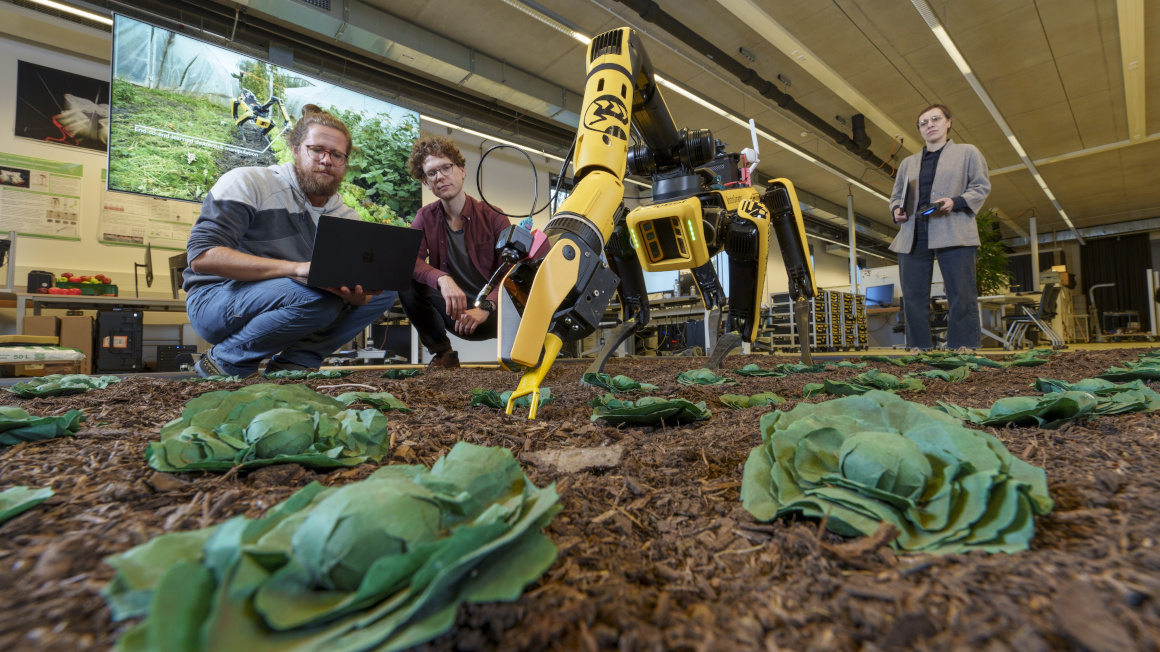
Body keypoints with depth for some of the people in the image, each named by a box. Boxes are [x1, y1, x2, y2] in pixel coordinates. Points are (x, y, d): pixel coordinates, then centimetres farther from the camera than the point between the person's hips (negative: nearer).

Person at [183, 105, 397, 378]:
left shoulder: (346, 217, 5)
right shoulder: (247, 182, -10)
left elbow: (361, 290, -1)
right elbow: (202, 255, -22)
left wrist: (357, 295, -29)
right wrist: (296, 268, -34)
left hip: (283, 304, 6)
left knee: (386, 288, -6)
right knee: (315, 296, -34)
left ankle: (296, 361, -8)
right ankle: (226, 361, -10)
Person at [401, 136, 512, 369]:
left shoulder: (494, 218, -5)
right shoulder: (425, 217, 3)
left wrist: (484, 309, -31)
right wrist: (442, 279, -36)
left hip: (490, 313, -2)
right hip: (453, 311, 2)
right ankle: (442, 353, -5)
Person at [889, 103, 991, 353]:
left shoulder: (967, 152, 14)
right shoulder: (908, 162, 24)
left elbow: (981, 186, 7)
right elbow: (896, 195, 24)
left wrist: (956, 202, -13)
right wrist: (896, 210, 0)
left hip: (954, 234, -3)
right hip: (913, 236, 3)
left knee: (961, 295, -7)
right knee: (913, 297, -1)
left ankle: (964, 350, -4)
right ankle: (917, 350, 4)